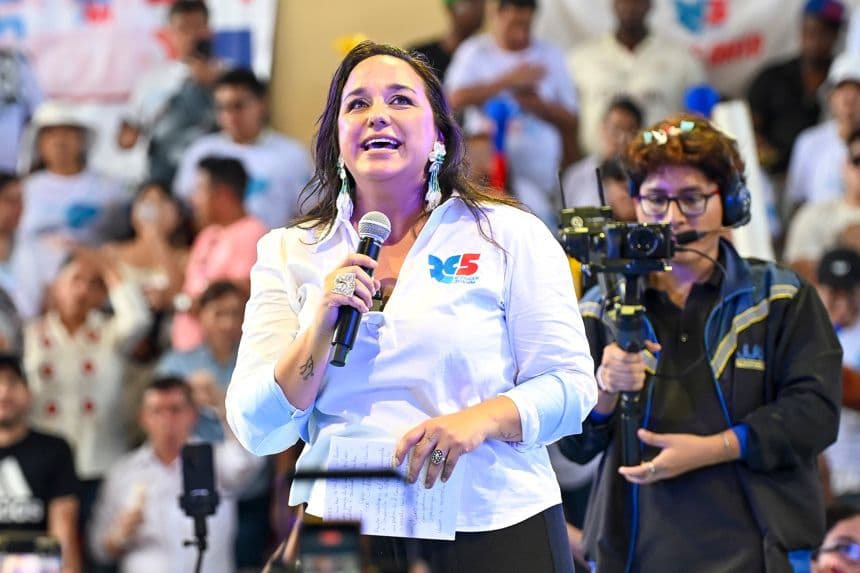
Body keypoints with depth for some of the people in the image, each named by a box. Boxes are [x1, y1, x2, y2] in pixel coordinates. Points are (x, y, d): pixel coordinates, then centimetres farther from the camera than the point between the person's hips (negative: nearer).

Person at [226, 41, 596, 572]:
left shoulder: (511, 235, 1)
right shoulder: (289, 253, 7)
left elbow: (571, 384, -2)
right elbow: (256, 430, 1)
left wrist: (481, 418, -20)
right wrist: (322, 327, -14)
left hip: (494, 529, -1)